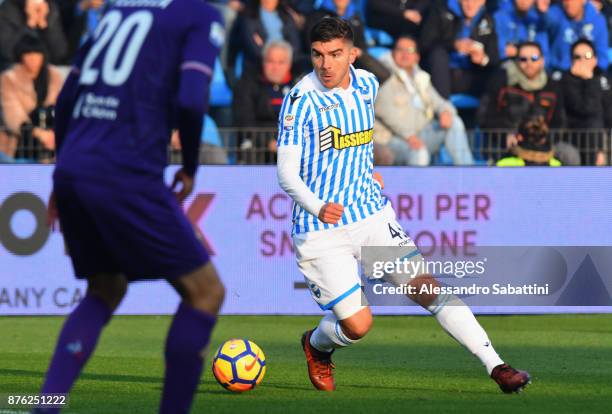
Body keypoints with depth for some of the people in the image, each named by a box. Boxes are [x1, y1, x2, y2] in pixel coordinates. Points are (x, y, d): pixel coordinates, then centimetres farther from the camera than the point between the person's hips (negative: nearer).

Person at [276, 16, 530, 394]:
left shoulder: (367, 85, 3)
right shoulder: (302, 100, -16)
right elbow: (287, 173, -19)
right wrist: (317, 208, -35)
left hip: (373, 217, 5)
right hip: (322, 232, -5)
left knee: (429, 290, -5)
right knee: (358, 325, -8)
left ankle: (496, 366, -1)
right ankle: (317, 345, 27)